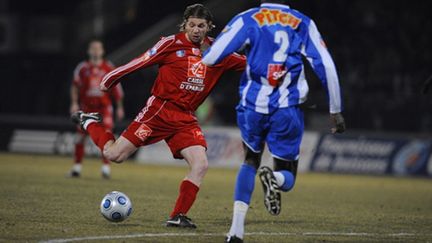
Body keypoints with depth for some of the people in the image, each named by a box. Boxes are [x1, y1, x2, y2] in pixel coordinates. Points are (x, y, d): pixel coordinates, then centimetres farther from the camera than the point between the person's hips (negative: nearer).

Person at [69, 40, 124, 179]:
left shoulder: (109, 68, 2)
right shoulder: (83, 67, 2)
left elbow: (116, 88, 7)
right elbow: (75, 85, 5)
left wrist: (119, 107, 7)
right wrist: (74, 103, -6)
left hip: (104, 106, -1)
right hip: (86, 107, 1)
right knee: (80, 136, 0)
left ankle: (106, 167, -5)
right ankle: (77, 166, 9)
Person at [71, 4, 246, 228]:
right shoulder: (172, 44, -7)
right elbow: (140, 62, -2)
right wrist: (109, 80, 5)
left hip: (185, 119, 4)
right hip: (159, 109, -4)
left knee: (200, 165, -15)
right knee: (114, 155, -5)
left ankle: (178, 216, -4)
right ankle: (89, 122, 24)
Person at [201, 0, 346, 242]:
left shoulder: (248, 19, 2)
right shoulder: (304, 24, 6)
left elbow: (211, 58, -7)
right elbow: (326, 67, 3)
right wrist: (336, 111, 11)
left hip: (253, 107, 0)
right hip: (287, 111, 0)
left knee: (250, 161, 25)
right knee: (287, 177, 14)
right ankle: (275, 179, -26)